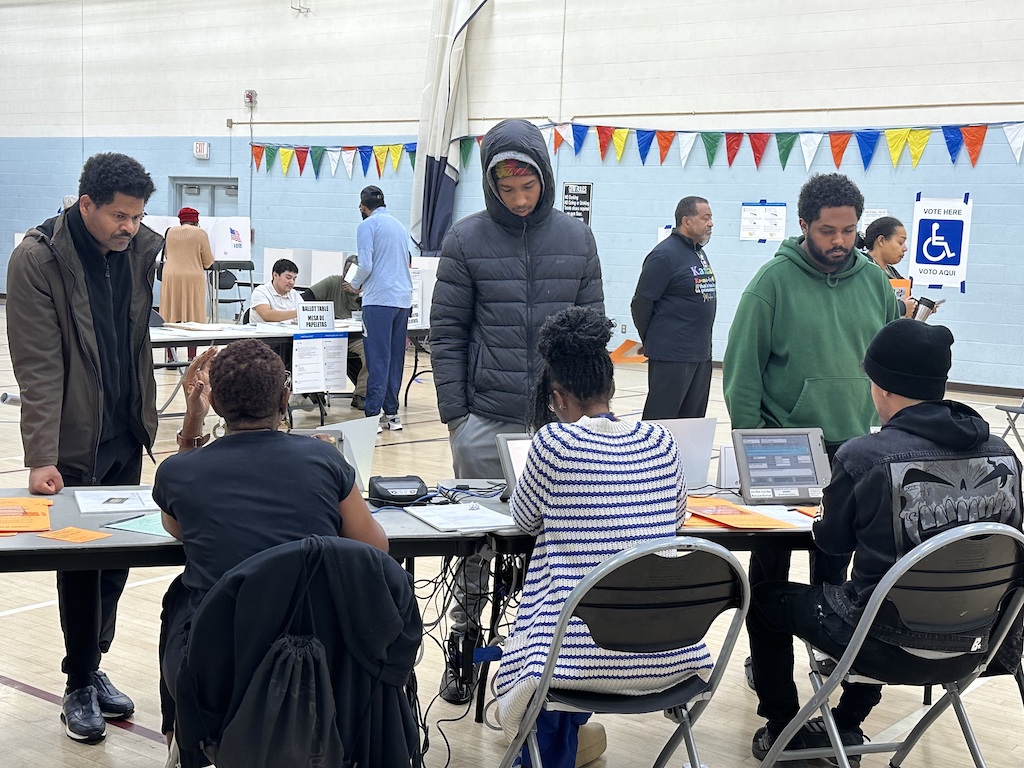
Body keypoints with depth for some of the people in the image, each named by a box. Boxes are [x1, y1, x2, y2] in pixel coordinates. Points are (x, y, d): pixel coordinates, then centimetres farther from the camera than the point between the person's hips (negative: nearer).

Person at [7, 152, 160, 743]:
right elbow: (39, 367, -17)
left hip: (127, 435, 5)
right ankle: (81, 686, 17)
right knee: (81, 558, 3)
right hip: (75, 441, -5)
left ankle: (94, 665, 27)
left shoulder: (142, 249, 1)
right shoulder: (37, 259, -14)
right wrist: (41, 457, -20)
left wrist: (148, 415, 6)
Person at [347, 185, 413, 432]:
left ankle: (372, 415, -8)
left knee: (378, 359, -7)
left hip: (380, 300, -7)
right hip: (404, 298, 7)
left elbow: (365, 265, -12)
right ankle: (392, 413, 13)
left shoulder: (368, 226, -4)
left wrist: (355, 284, 7)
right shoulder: (400, 226, 19)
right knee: (396, 358, 9)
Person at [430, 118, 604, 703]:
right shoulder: (467, 240, -1)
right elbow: (447, 332, 1)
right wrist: (454, 412, -4)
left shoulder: (577, 239, 6)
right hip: (485, 420, -1)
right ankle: (463, 649, 21)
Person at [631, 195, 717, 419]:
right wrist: (653, 342, -1)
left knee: (694, 418, 13)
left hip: (702, 354, 9)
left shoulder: (699, 253, 14)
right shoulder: (665, 254, -13)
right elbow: (641, 303, -12)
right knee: (662, 417, -4)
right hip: (672, 356, -9)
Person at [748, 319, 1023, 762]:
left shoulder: (863, 456, -19)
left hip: (887, 646, -5)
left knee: (765, 597, 21)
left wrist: (827, 514, 21)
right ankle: (846, 726, 41)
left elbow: (833, 541, -3)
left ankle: (783, 731, 33)